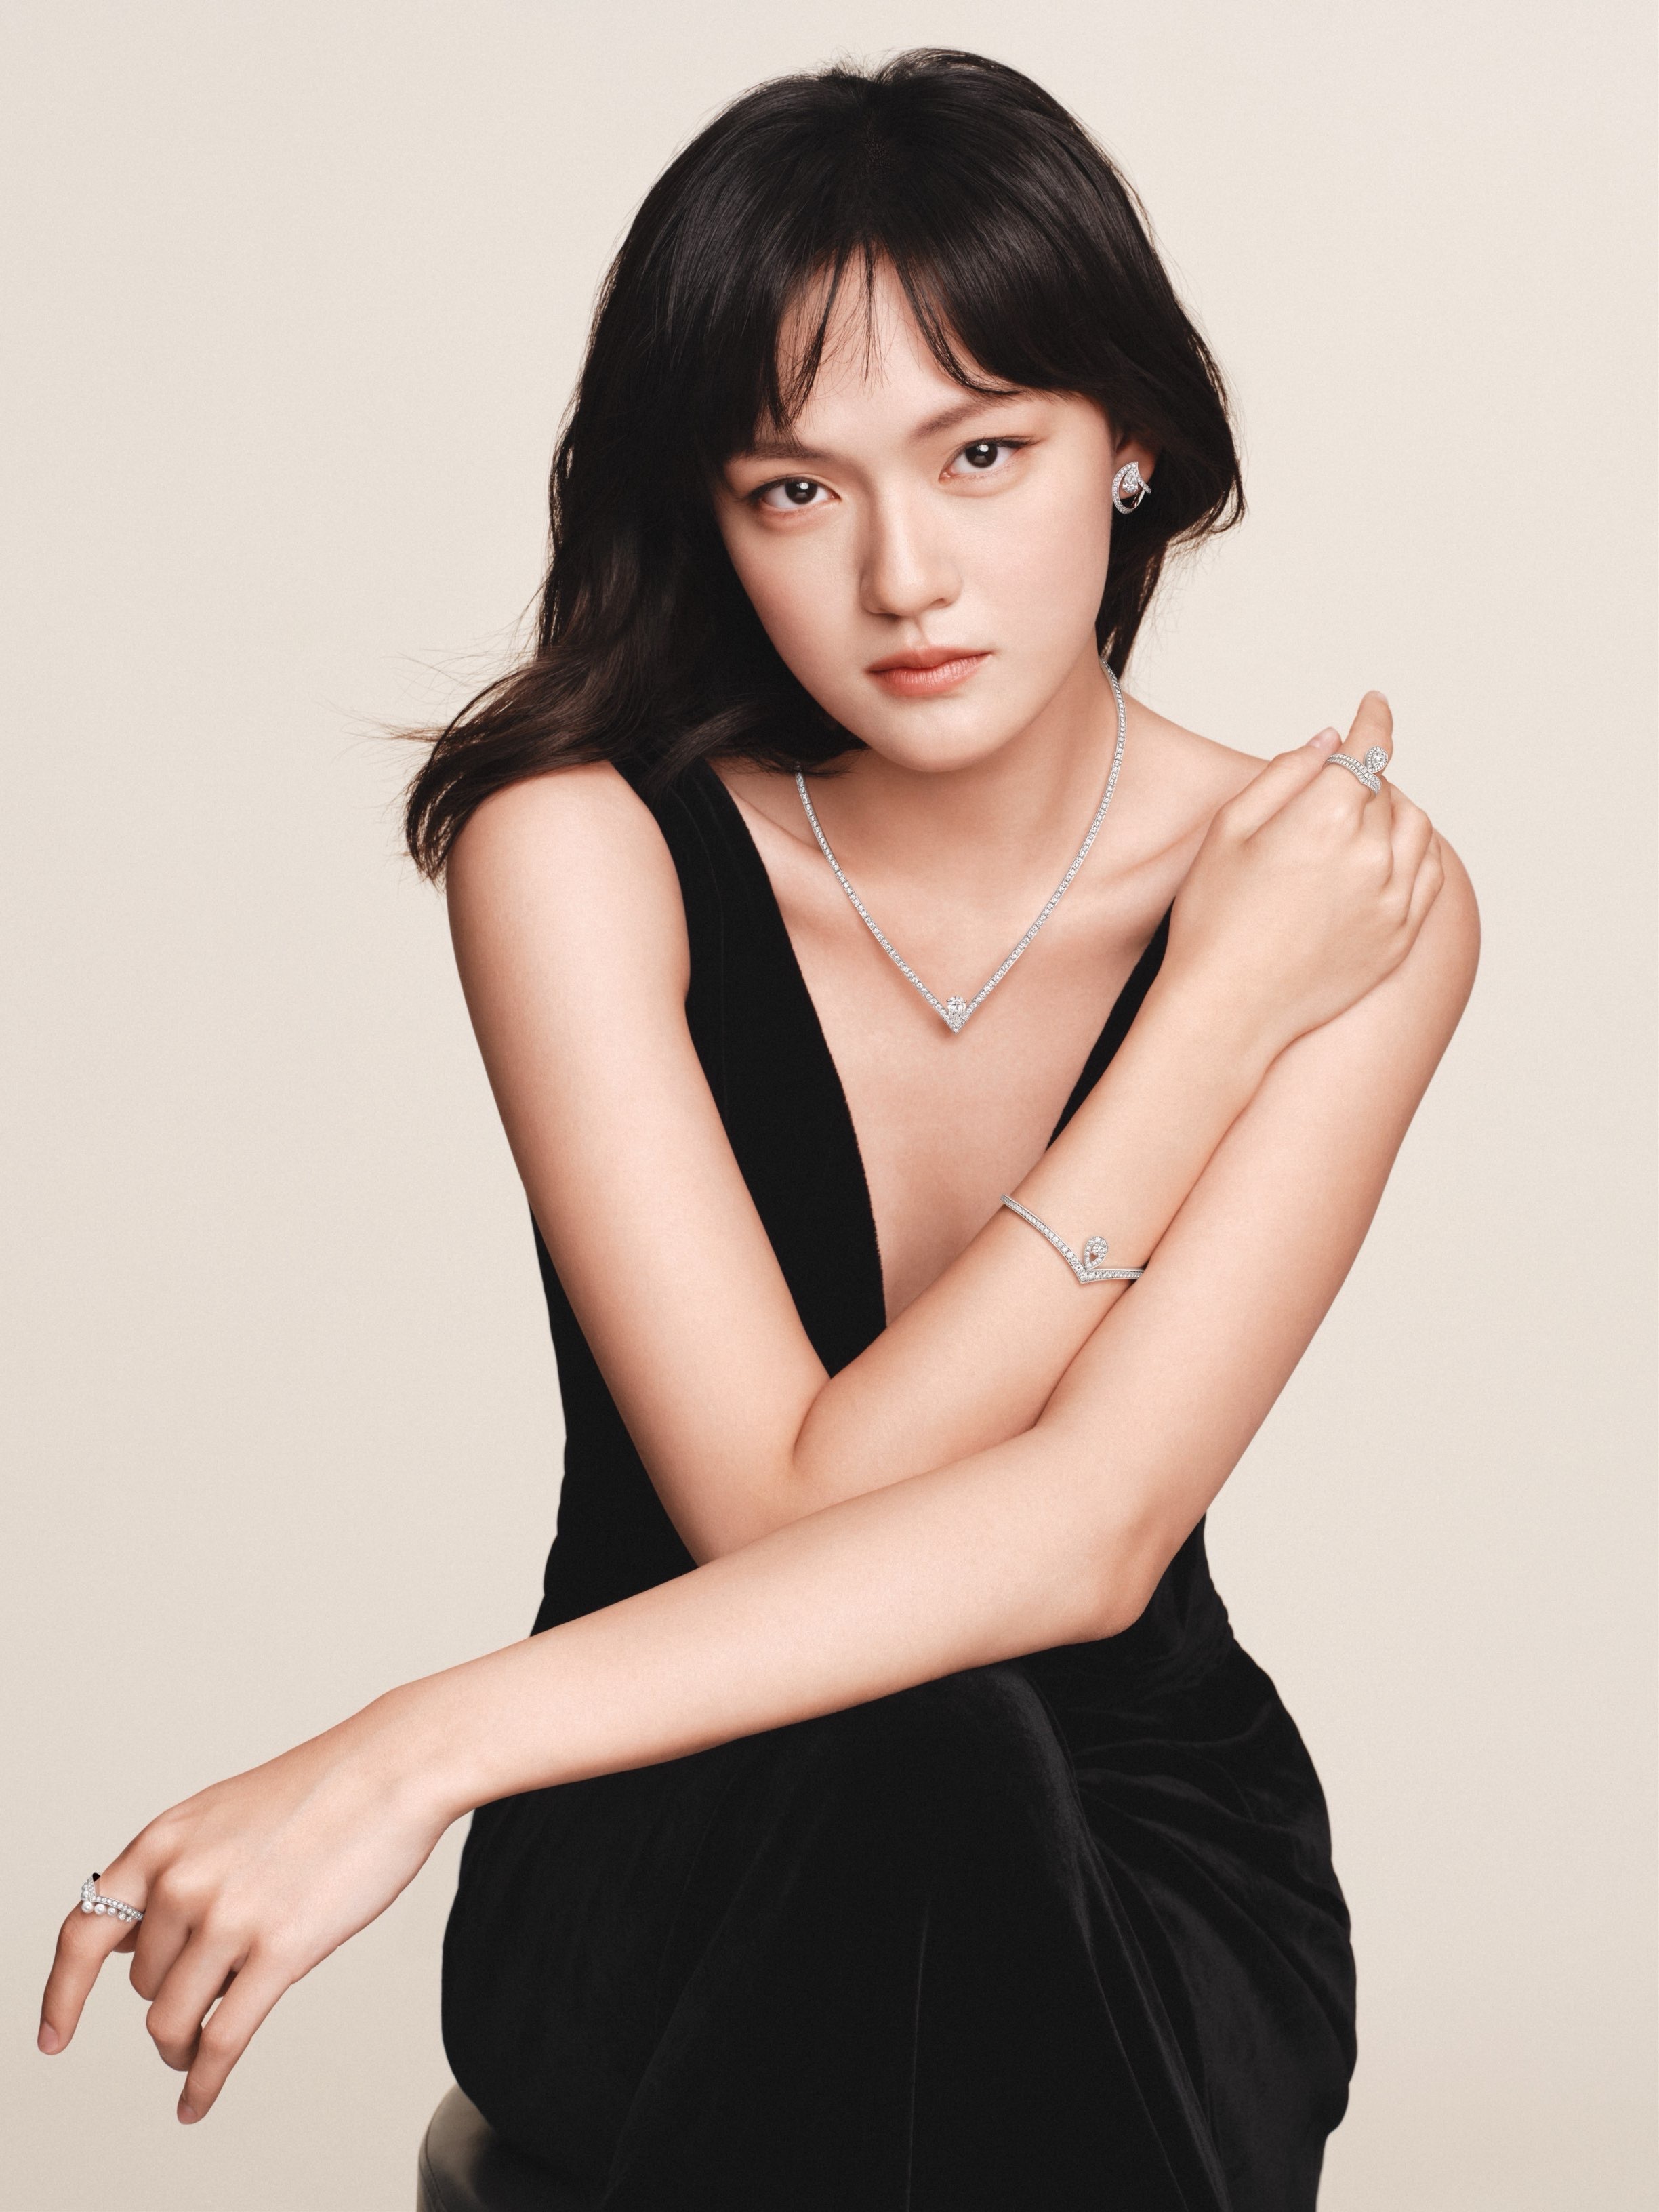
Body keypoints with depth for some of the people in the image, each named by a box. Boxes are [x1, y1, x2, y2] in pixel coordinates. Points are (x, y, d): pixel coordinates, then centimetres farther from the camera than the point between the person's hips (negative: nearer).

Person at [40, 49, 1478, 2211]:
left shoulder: (1362, 903, -12)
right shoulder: (579, 842, -14)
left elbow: (1087, 1531, -24)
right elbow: (784, 1508, -22)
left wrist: (423, 1751, -31)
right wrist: (1218, 1012, -21)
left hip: (1140, 1867, 2)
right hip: (690, 1874, -1)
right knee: (903, 1751, -34)